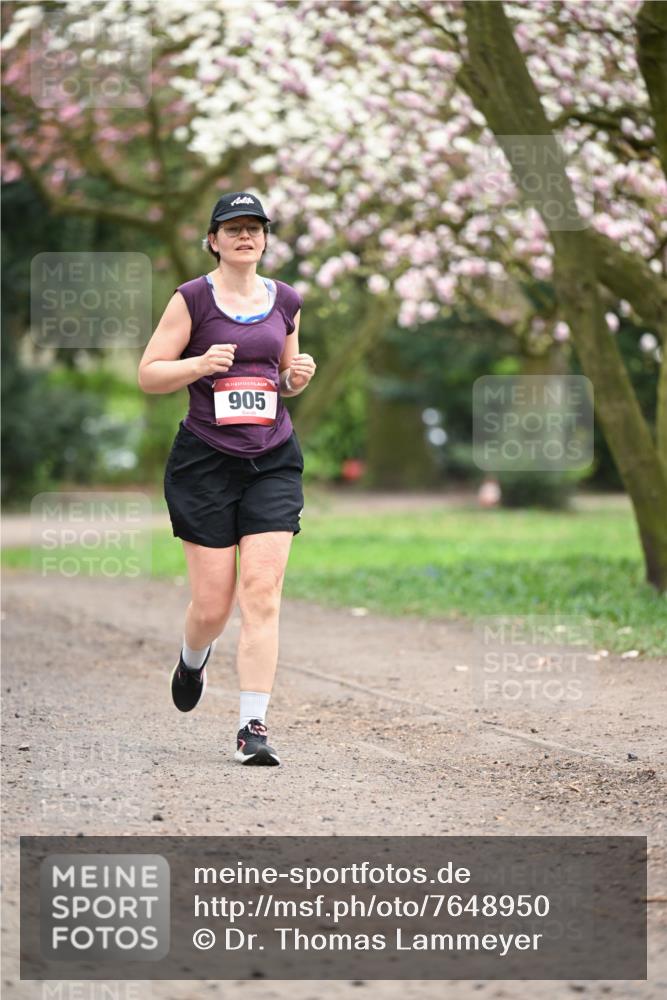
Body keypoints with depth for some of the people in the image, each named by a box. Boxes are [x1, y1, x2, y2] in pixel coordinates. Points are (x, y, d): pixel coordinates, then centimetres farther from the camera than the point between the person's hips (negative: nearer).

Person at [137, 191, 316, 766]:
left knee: (262, 593, -10)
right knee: (213, 603, 0)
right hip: (206, 460, -3)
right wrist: (201, 364, -19)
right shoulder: (192, 299, -2)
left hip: (273, 460, 3)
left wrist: (298, 378, 2)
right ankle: (194, 658, 37)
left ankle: (254, 725, -9)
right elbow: (149, 374, -3)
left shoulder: (286, 302, 11)